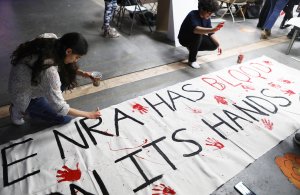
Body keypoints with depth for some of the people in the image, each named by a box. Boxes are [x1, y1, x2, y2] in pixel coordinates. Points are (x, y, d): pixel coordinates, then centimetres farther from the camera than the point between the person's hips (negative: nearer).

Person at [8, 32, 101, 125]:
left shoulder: (52, 40, -19)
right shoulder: (49, 71, -41)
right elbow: (59, 108, -30)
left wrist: (81, 73, -12)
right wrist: (88, 114, -21)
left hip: (31, 81, 7)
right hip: (24, 96, -7)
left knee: (69, 75, -2)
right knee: (65, 118, -1)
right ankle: (19, 109, 8)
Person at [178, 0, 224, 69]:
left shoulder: (206, 17, -7)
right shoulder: (193, 15, -29)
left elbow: (210, 33, -3)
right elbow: (195, 29, -49)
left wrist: (218, 45, -16)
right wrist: (213, 29, -62)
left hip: (197, 38, 7)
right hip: (184, 38, -7)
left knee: (214, 46, -8)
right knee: (198, 34, -37)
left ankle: (192, 48, 14)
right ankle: (192, 60, -22)